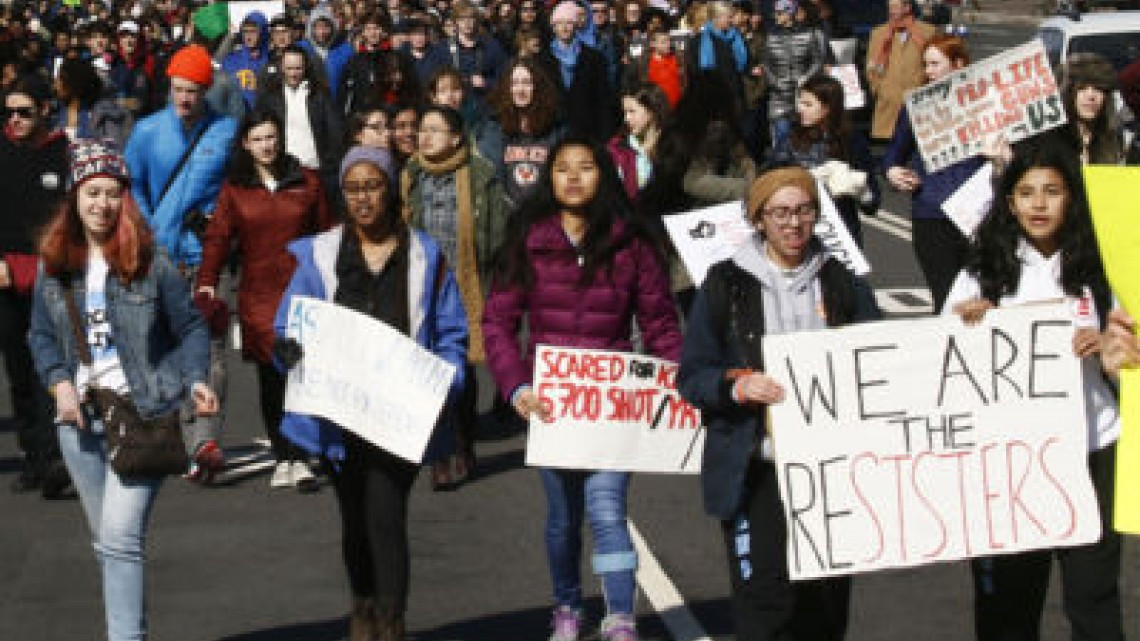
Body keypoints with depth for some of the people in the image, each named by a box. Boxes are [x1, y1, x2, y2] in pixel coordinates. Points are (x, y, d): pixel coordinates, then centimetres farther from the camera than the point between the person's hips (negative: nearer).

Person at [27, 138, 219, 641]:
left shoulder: (150, 260, -5)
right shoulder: (54, 265, 7)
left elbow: (190, 328, -1)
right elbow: (40, 335, 13)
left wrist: (196, 381, -16)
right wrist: (59, 383, -4)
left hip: (143, 416, -5)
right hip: (80, 417, 5)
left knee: (120, 539, -14)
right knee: (107, 542, 16)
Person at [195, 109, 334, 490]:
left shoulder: (306, 182, 8)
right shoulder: (234, 188, 8)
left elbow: (324, 234, 12)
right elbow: (218, 237, 4)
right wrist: (206, 283, -7)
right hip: (257, 294, 1)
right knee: (270, 376, 3)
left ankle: (299, 459, -6)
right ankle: (283, 458, 11)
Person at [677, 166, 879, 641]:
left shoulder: (843, 284, 10)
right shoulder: (726, 284, 2)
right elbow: (691, 376, 2)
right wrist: (736, 386, -18)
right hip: (754, 472, -3)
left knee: (827, 601, 8)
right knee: (765, 602, -10)